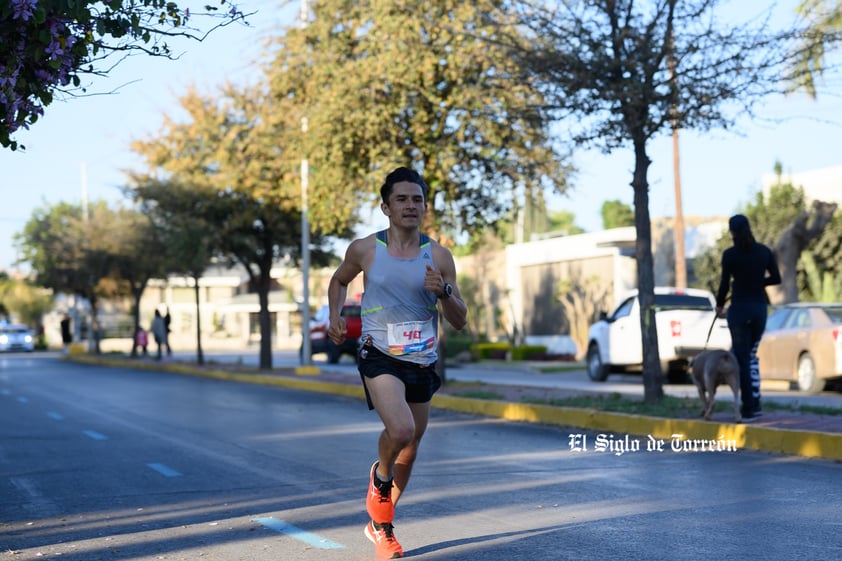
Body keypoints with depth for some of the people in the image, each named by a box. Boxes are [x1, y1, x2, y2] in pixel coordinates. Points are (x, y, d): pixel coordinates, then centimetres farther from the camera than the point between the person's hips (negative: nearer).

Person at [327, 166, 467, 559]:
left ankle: (380, 524, 36)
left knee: (409, 449, 13)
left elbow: (459, 321, 2)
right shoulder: (364, 250, -3)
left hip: (422, 362, 3)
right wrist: (335, 317, 2)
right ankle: (380, 477, 7)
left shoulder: (439, 257, -1)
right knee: (400, 430, -28)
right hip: (379, 355, -3)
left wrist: (443, 292, -17)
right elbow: (339, 280, 18)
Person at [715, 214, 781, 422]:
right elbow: (776, 278, 7)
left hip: (739, 308, -4)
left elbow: (724, 284, -7)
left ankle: (749, 409, -1)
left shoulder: (730, 254, -9)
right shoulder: (764, 251, 4)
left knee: (742, 358, 1)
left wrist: (719, 304, 10)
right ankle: (755, 403, 16)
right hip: (760, 307, 4)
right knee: (751, 354, 19)